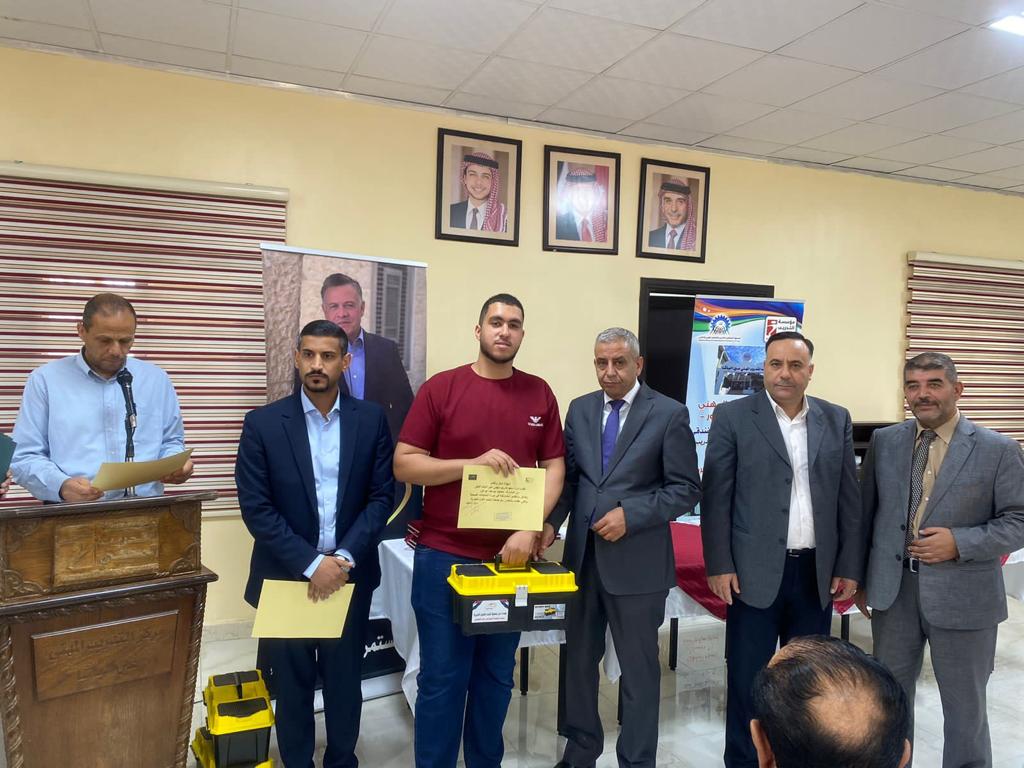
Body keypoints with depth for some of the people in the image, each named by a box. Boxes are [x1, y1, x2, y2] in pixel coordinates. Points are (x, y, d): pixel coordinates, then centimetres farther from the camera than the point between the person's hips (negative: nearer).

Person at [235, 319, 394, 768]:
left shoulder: (371, 419, -2)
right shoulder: (263, 423, -6)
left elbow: (382, 496, -3)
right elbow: (255, 507, -9)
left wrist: (344, 558, -14)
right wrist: (310, 563, -15)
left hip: (350, 574, 1)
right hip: (286, 575, -1)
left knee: (345, 679, 14)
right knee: (292, 684, 12)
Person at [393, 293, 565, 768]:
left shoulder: (539, 393, 4)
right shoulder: (440, 388, -4)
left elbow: (554, 468, 3)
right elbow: (403, 464, -7)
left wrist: (530, 531, -11)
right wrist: (473, 463, -19)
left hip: (513, 556, 3)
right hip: (444, 556, -2)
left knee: (496, 676, 16)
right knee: (441, 678, 7)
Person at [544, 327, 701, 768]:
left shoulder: (669, 414, -7)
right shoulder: (580, 409, 6)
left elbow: (686, 489, -8)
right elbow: (569, 475, 8)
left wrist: (630, 515, -18)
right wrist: (552, 522, -7)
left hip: (637, 562, -4)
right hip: (582, 555, 5)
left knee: (639, 668, 10)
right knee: (579, 659, 18)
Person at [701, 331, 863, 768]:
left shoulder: (837, 420, 7)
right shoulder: (733, 417, -4)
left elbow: (849, 499, 8)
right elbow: (716, 498, -5)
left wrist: (850, 567, 5)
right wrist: (720, 566, -9)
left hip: (817, 574, 3)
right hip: (755, 572, -3)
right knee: (747, 678, 7)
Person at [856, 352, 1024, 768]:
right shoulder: (884, 441, 3)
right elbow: (866, 513, 7)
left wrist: (960, 543, -19)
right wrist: (860, 578, 6)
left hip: (962, 593, -2)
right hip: (893, 588, 3)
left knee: (965, 703, 14)